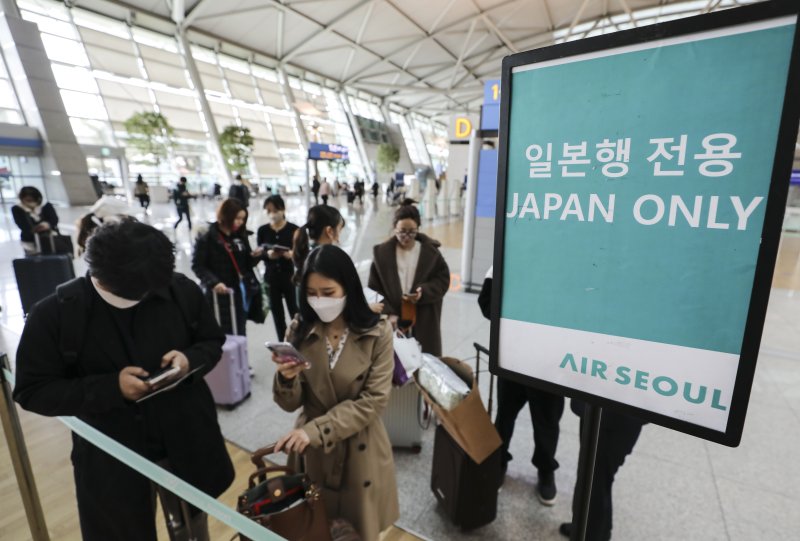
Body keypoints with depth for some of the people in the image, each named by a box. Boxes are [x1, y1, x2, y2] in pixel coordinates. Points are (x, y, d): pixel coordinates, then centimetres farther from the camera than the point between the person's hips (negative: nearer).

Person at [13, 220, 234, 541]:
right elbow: (32, 391, -10)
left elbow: (212, 342, 1)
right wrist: (111, 387, -25)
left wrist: (190, 359, -22)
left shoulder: (182, 291, -12)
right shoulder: (54, 314, -16)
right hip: (111, 458, -1)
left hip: (187, 441, 2)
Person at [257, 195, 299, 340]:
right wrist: (268, 254, -21)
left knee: (295, 311, -1)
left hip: (290, 276, -3)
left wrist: (292, 254, -27)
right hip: (271, 277, 3)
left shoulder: (294, 229, -6)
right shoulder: (262, 230, 1)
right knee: (277, 312, 12)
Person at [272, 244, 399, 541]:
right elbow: (291, 404, -6)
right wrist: (287, 378, -28)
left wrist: (316, 430, -23)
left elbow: (374, 400, -17)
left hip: (360, 450, -2)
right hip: (312, 450, 2)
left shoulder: (378, 332, -15)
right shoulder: (300, 330, -8)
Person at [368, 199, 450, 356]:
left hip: (424, 322, 1)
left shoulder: (430, 251, -3)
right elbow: (374, 289, 0)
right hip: (392, 321, 0)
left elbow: (443, 279, 3)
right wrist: (389, 313, -12)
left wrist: (424, 292, -15)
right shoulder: (382, 253, -3)